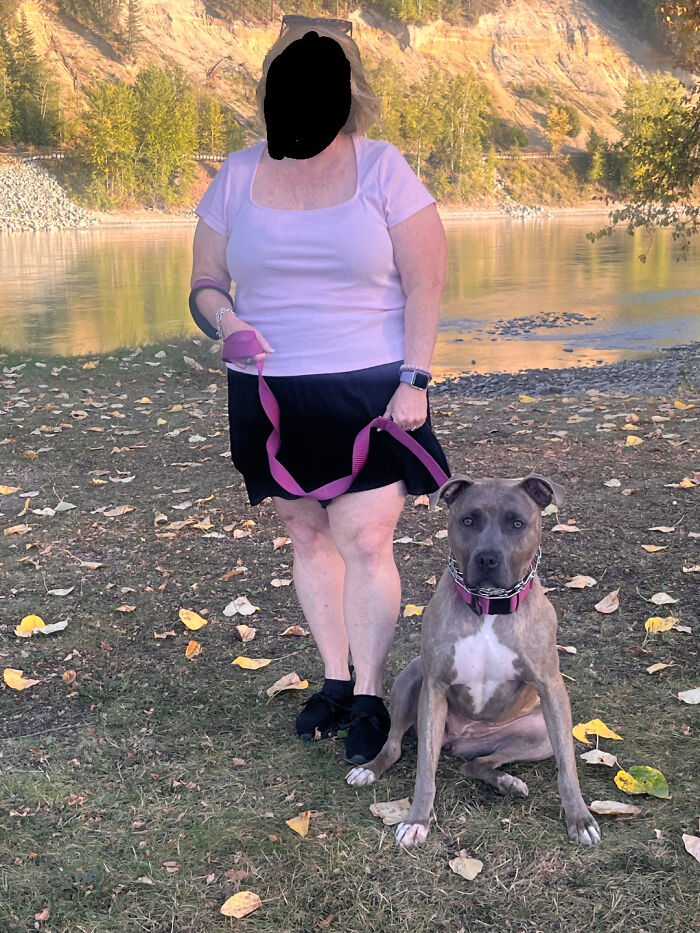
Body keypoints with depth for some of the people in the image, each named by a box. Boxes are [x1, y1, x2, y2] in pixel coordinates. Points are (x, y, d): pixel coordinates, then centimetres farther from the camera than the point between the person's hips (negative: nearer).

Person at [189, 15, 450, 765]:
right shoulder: (237, 175, 5)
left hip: (366, 392, -3)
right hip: (271, 396, 4)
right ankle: (335, 680, 27)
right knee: (307, 536, 11)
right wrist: (221, 318, -15)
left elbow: (425, 285, -4)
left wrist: (413, 382, -12)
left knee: (364, 542, -5)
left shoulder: (382, 169, -3)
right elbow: (204, 283, 8)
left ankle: (370, 699, 10)